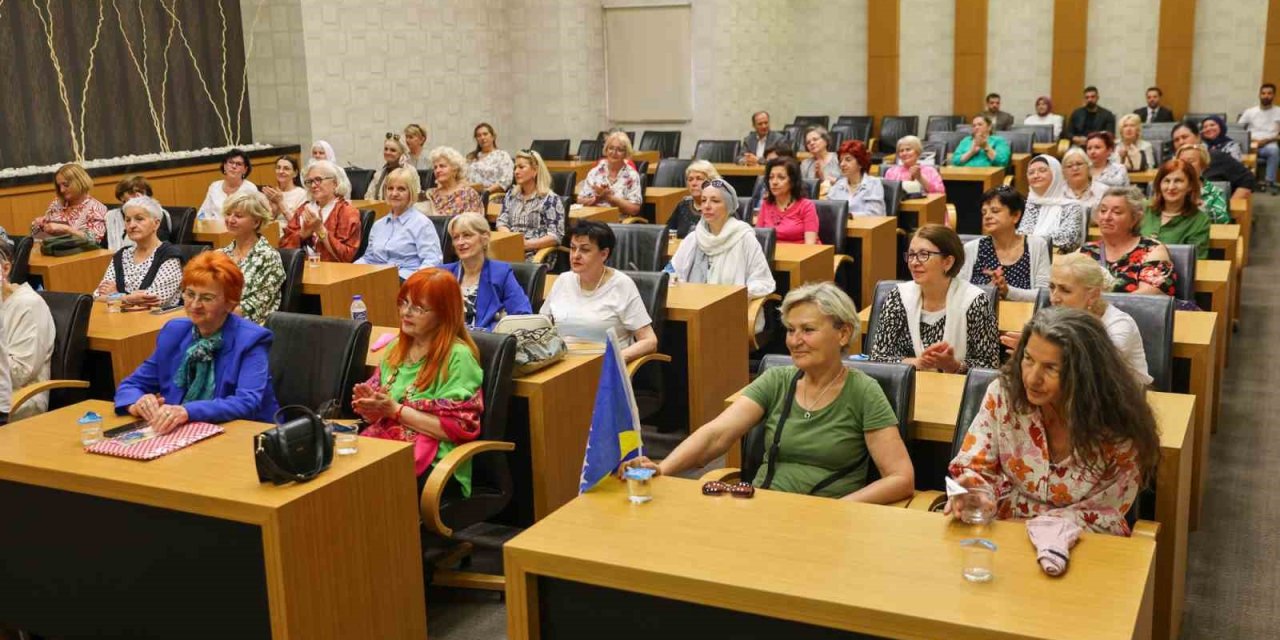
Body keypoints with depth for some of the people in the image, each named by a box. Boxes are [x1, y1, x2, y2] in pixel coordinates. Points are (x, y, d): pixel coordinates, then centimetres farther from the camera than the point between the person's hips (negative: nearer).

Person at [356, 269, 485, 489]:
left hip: (434, 464, -6)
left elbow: (459, 428, -11)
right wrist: (371, 406, -5)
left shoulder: (458, 357, -6)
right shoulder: (397, 347, 15)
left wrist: (396, 410, -11)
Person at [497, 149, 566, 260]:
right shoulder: (511, 194, 18)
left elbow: (556, 237, -8)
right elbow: (502, 223, 13)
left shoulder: (550, 199, -1)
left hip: (536, 255, -5)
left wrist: (527, 244, -18)